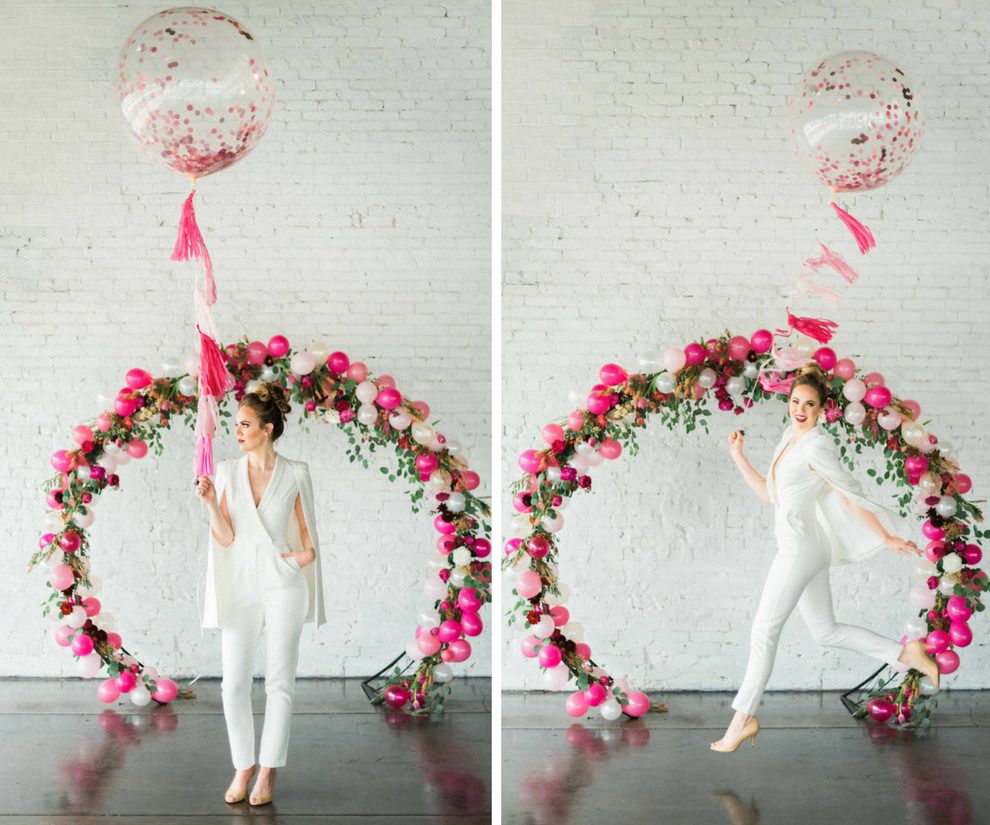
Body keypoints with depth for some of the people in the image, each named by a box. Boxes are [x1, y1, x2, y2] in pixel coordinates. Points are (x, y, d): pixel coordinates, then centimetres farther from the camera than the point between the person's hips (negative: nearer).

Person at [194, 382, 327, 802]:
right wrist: (210, 501, -15)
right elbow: (225, 538, -1)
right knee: (234, 683, 2)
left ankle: (268, 771, 14)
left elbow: (306, 531, 7)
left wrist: (308, 553, -13)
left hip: (283, 584, -2)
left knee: (279, 682, 3)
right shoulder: (227, 471, 3)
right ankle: (243, 766, 18)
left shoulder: (295, 474, -2)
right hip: (240, 586, 2)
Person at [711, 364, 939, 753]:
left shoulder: (816, 447, -14)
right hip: (796, 548, 9)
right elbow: (769, 494, 19)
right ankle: (906, 653, 19)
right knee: (826, 631, 14)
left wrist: (887, 538, -11)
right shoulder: (790, 438, 13)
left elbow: (852, 498, -12)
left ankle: (744, 717, 4)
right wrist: (738, 457, 16)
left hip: (800, 547, -9)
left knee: (764, 629, -3)